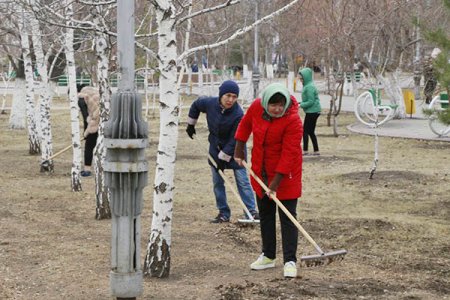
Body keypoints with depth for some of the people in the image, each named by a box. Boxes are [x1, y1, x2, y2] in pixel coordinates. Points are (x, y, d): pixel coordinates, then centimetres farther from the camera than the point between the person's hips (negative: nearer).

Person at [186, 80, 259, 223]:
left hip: (235, 150, -5)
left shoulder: (238, 114, -28)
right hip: (216, 147, 5)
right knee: (217, 182, 8)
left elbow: (234, 140, -22)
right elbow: (196, 105, 8)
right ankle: (223, 213, 17)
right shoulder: (210, 103, -17)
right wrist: (191, 124, 16)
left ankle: (251, 211, 0)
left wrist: (223, 158, -19)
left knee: (243, 181, -5)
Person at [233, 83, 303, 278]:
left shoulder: (293, 121, -26)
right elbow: (245, 124, 11)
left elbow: (289, 154, -27)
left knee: (287, 217, -5)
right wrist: (239, 150, 12)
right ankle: (268, 256, 28)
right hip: (261, 172, 6)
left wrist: (275, 183, -27)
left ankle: (290, 261, -1)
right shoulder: (256, 107, -11)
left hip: (285, 174, -6)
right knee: (265, 214, 16)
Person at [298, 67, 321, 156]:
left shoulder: (309, 87, -18)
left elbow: (311, 102, -21)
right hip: (313, 111, 10)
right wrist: (301, 103, 7)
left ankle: (305, 150, -1)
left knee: (305, 131, -4)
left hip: (312, 112, -10)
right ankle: (316, 151, 16)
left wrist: (301, 105, -14)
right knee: (311, 132, 13)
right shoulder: (307, 86, 13)